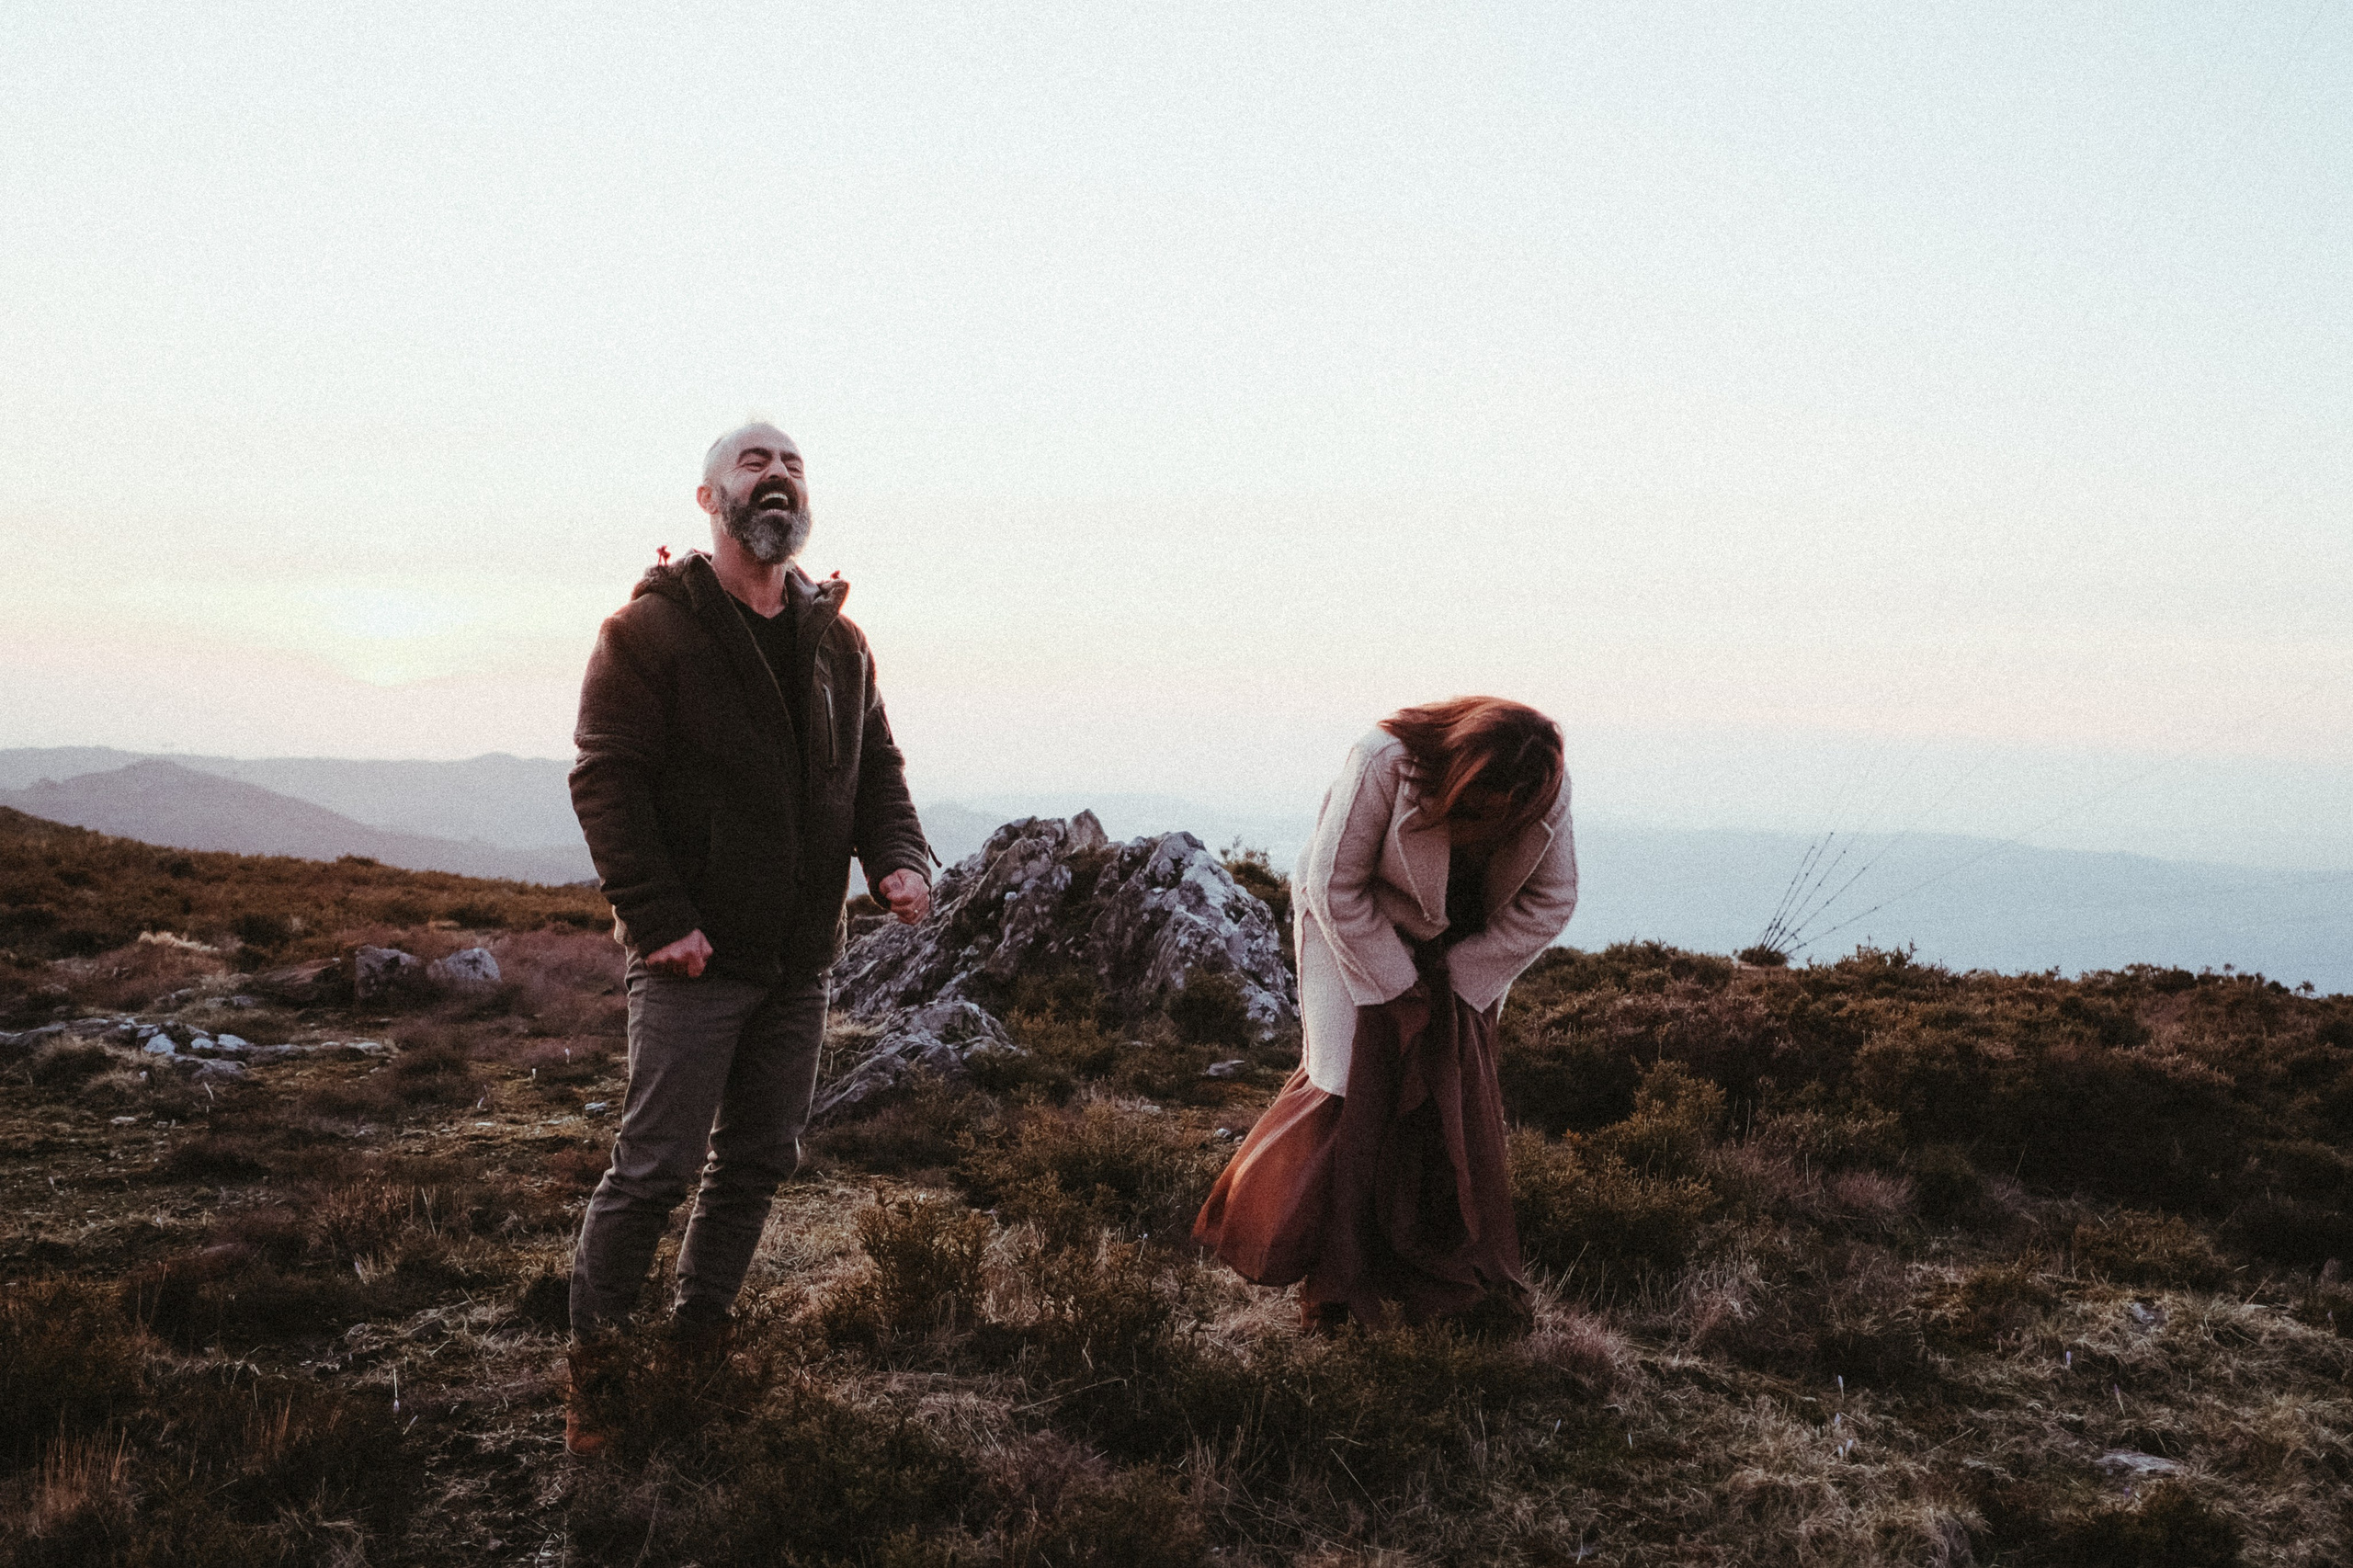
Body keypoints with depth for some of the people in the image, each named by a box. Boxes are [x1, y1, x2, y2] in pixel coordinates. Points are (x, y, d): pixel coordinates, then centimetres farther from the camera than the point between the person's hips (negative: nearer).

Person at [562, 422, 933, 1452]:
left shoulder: (837, 640, 11)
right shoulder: (649, 629, -7)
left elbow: (876, 768, 15)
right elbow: (606, 780, -11)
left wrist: (899, 860, -5)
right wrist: (656, 918, -19)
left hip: (799, 960, 6)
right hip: (694, 955, -6)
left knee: (759, 1161, 13)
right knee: (657, 1167, -4)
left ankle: (697, 1346, 28)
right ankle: (590, 1371, 11)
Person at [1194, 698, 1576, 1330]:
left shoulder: (1548, 790, -22)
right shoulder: (1386, 763, -33)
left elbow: (1549, 903, -10)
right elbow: (1336, 888, -23)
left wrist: (1461, 981, -13)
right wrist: (1399, 984, -18)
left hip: (1458, 955, 4)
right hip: (1356, 929, -3)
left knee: (1461, 1099, 1)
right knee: (1354, 1084, -9)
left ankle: (1456, 1277, 15)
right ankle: (1328, 1280, 5)